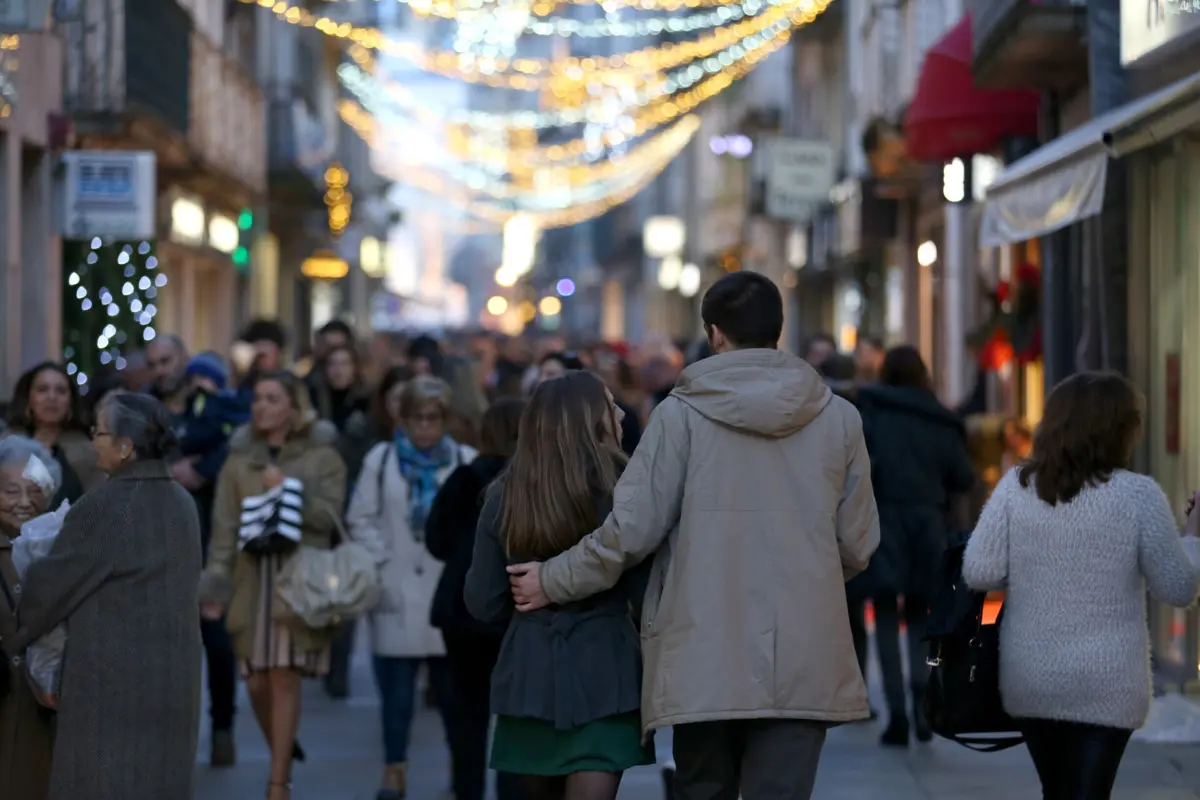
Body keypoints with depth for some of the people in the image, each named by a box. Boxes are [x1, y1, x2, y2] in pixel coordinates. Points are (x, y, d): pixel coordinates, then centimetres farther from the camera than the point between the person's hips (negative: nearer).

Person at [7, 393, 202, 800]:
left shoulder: (103, 507, -16)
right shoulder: (181, 504, 8)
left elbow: (50, 585, -7)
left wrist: (12, 636, 11)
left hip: (112, 681, -7)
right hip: (172, 675, 7)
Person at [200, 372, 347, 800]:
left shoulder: (322, 456, 6)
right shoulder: (239, 460, 12)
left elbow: (328, 516, -2)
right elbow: (224, 527, 6)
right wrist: (215, 584, -2)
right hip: (251, 579, 3)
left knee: (284, 677, -10)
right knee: (257, 681, 1)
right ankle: (283, 751, 29)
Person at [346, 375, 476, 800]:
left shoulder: (465, 461, 1)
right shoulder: (381, 459, 5)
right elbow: (361, 520, 3)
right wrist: (382, 564, -6)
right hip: (398, 592, 0)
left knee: (454, 684, 8)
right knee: (397, 686, 2)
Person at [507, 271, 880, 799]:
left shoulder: (682, 414, -2)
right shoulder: (838, 418, 5)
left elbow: (632, 528, -4)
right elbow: (858, 543, 10)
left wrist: (552, 582, 11)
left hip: (705, 661, -1)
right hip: (803, 663, 1)